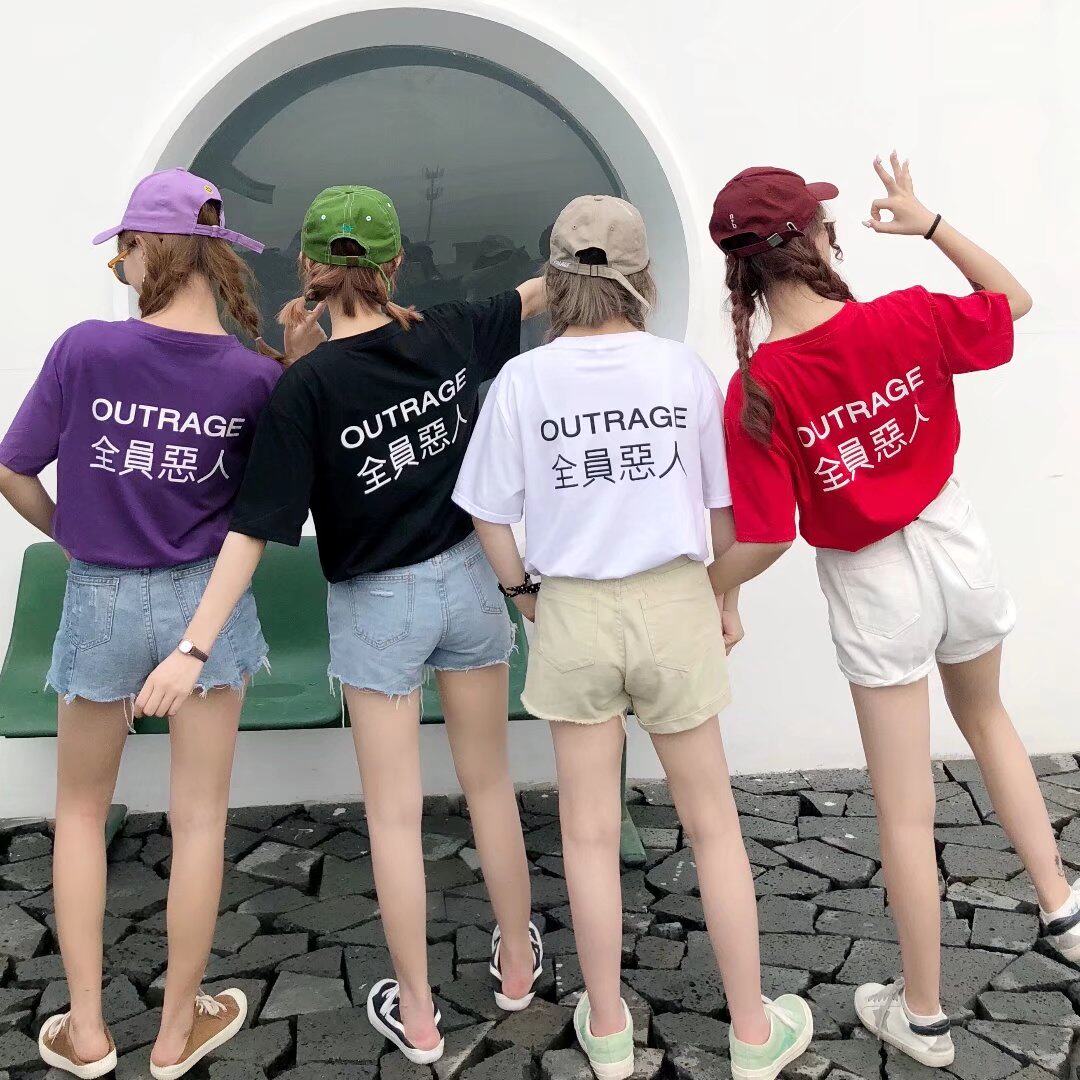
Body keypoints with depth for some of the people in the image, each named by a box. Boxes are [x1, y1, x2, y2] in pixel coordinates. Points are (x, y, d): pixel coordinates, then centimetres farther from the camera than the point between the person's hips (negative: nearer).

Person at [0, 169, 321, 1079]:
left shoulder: (86, 348, -15)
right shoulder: (257, 377, -11)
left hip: (101, 598, 0)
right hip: (206, 599, 1)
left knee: (82, 808, 20)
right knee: (199, 817, 12)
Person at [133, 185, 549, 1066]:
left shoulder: (307, 385, -19)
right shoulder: (447, 337, -7)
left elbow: (254, 528, -22)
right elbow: (537, 294, 13)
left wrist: (195, 647, -19)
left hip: (377, 605, -4)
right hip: (467, 580, 4)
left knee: (396, 814, 9)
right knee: (489, 783, 19)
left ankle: (417, 1017, 23)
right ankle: (518, 961, 37)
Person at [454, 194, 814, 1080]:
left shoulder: (523, 380, -8)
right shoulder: (683, 368, -6)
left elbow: (490, 515, -4)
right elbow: (724, 501, 1)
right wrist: (729, 596, 16)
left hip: (574, 610, 0)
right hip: (673, 603, 0)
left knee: (590, 831, 13)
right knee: (713, 821, 14)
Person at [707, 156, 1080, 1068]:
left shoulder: (754, 391, -22)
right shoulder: (906, 320, -16)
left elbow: (766, 538, -20)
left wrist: (705, 592, -2)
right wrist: (928, 224, 5)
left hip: (873, 584, -3)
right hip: (955, 545, 3)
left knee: (906, 808, 11)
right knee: (986, 718, 34)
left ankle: (923, 1015, 29)